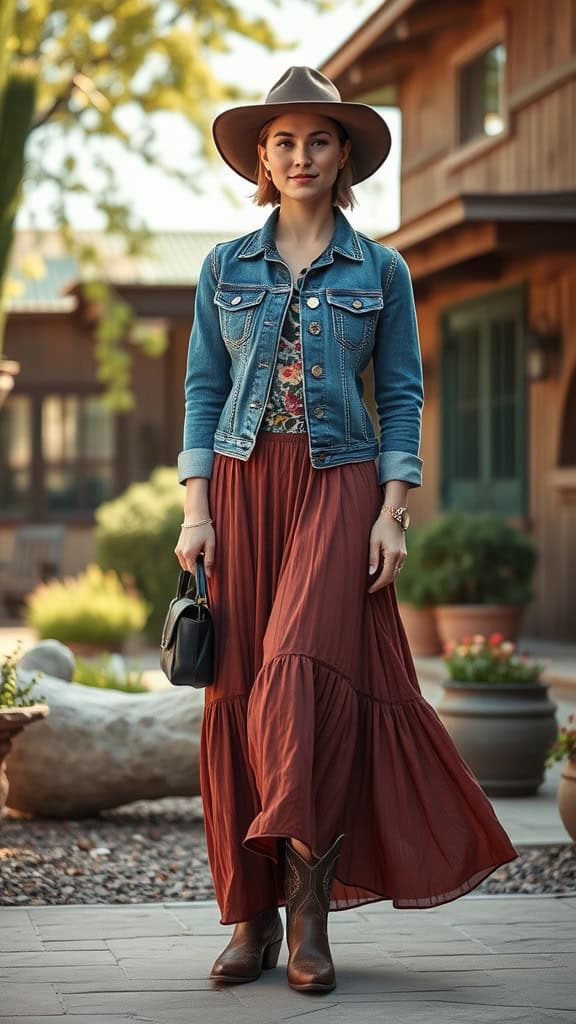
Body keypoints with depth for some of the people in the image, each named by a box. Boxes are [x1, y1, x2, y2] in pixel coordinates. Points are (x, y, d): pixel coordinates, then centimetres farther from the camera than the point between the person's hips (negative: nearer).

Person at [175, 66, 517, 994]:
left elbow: (402, 397, 5)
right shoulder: (225, 268, 10)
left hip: (339, 487, -2)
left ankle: (309, 892, -11)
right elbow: (203, 392, 8)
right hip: (243, 485, 2)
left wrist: (393, 515, -5)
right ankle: (253, 914, 3)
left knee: (309, 671, -19)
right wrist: (196, 511, -2)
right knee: (240, 692, -2)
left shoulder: (381, 271, 6)